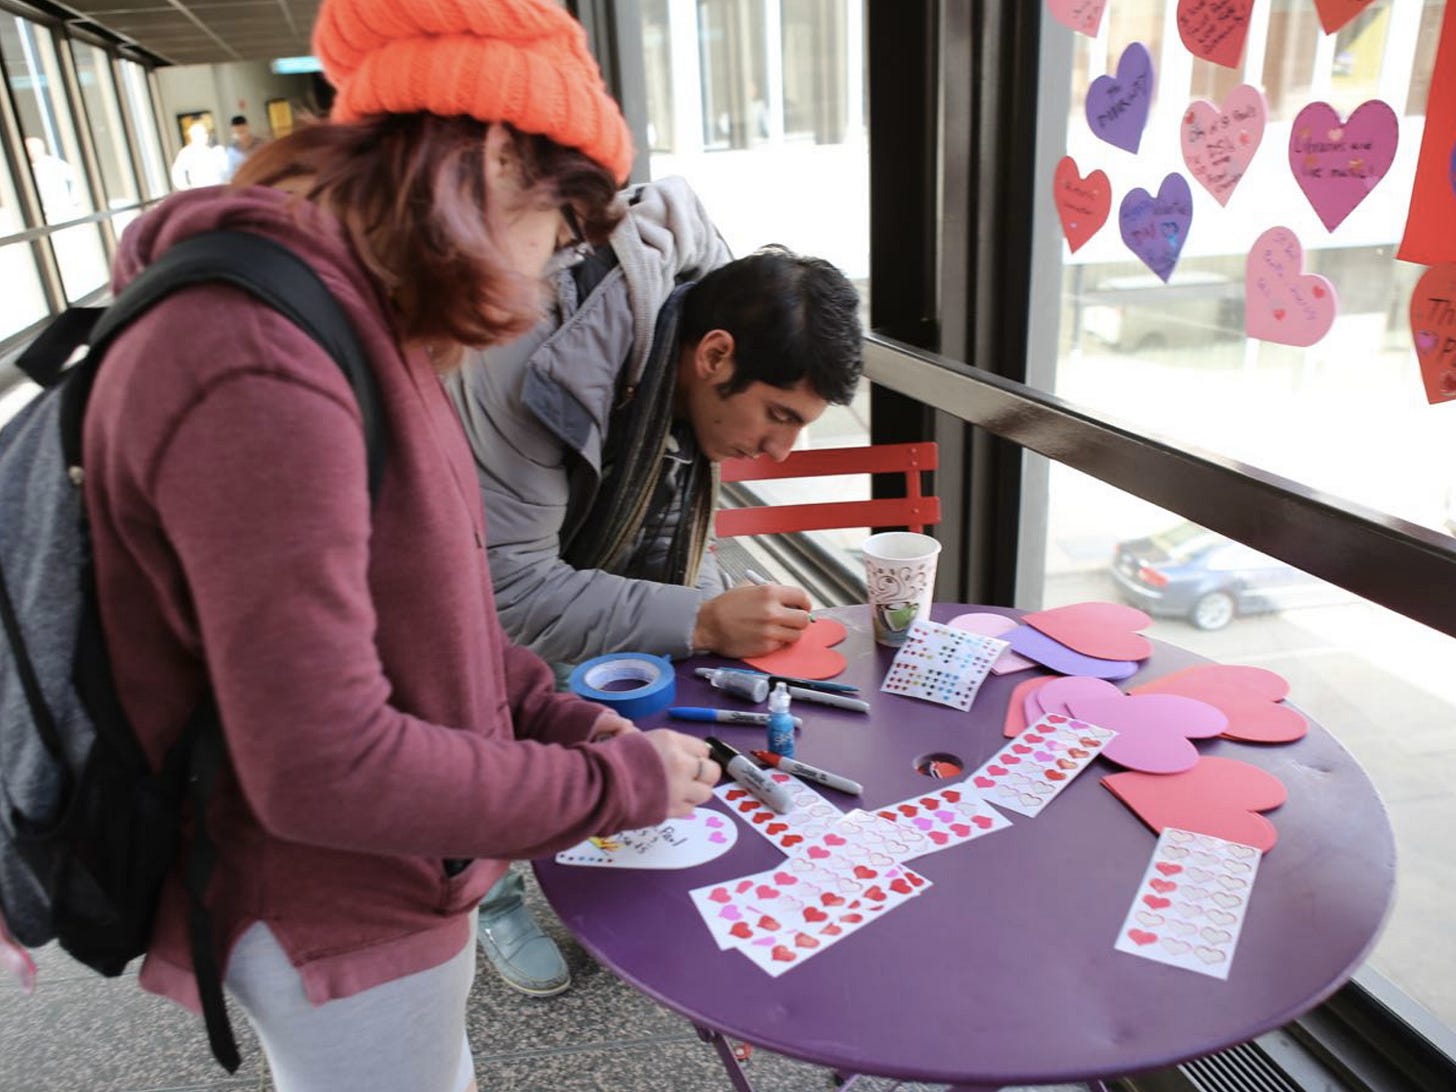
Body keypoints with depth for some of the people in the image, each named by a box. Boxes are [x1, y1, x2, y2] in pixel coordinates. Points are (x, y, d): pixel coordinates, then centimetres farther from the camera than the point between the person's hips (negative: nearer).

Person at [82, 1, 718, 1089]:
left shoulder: (360, 327, 2)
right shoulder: (260, 382, -32)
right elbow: (324, 768, -31)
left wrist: (560, 715, -1)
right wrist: (619, 783, -21)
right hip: (331, 927, -9)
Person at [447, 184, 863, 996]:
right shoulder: (535, 369, -39)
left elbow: (667, 546, -3)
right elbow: (505, 591, -39)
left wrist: (728, 617, -19)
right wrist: (702, 622, -39)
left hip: (567, 569, 5)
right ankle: (492, 897, 18)